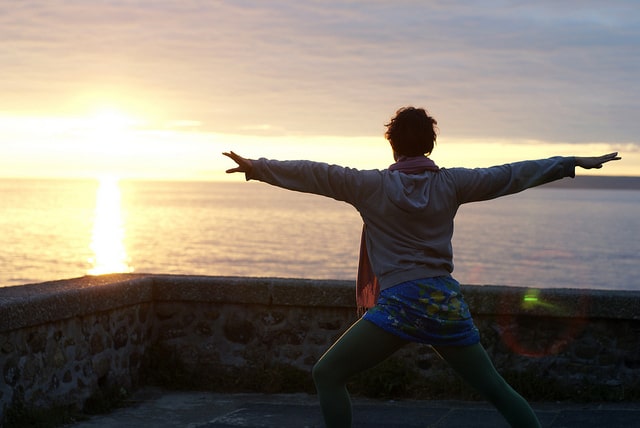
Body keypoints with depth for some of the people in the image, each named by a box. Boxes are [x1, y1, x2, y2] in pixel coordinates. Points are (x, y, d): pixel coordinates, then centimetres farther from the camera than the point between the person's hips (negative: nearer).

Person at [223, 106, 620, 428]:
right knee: (495, 388, 15)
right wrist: (573, 162, 20)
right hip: (448, 302, 4)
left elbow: (315, 174, -1)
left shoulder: (373, 185, -1)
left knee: (327, 375, 3)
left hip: (399, 304, -4)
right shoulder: (450, 184, 6)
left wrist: (256, 166, 6)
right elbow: (512, 174, 11)